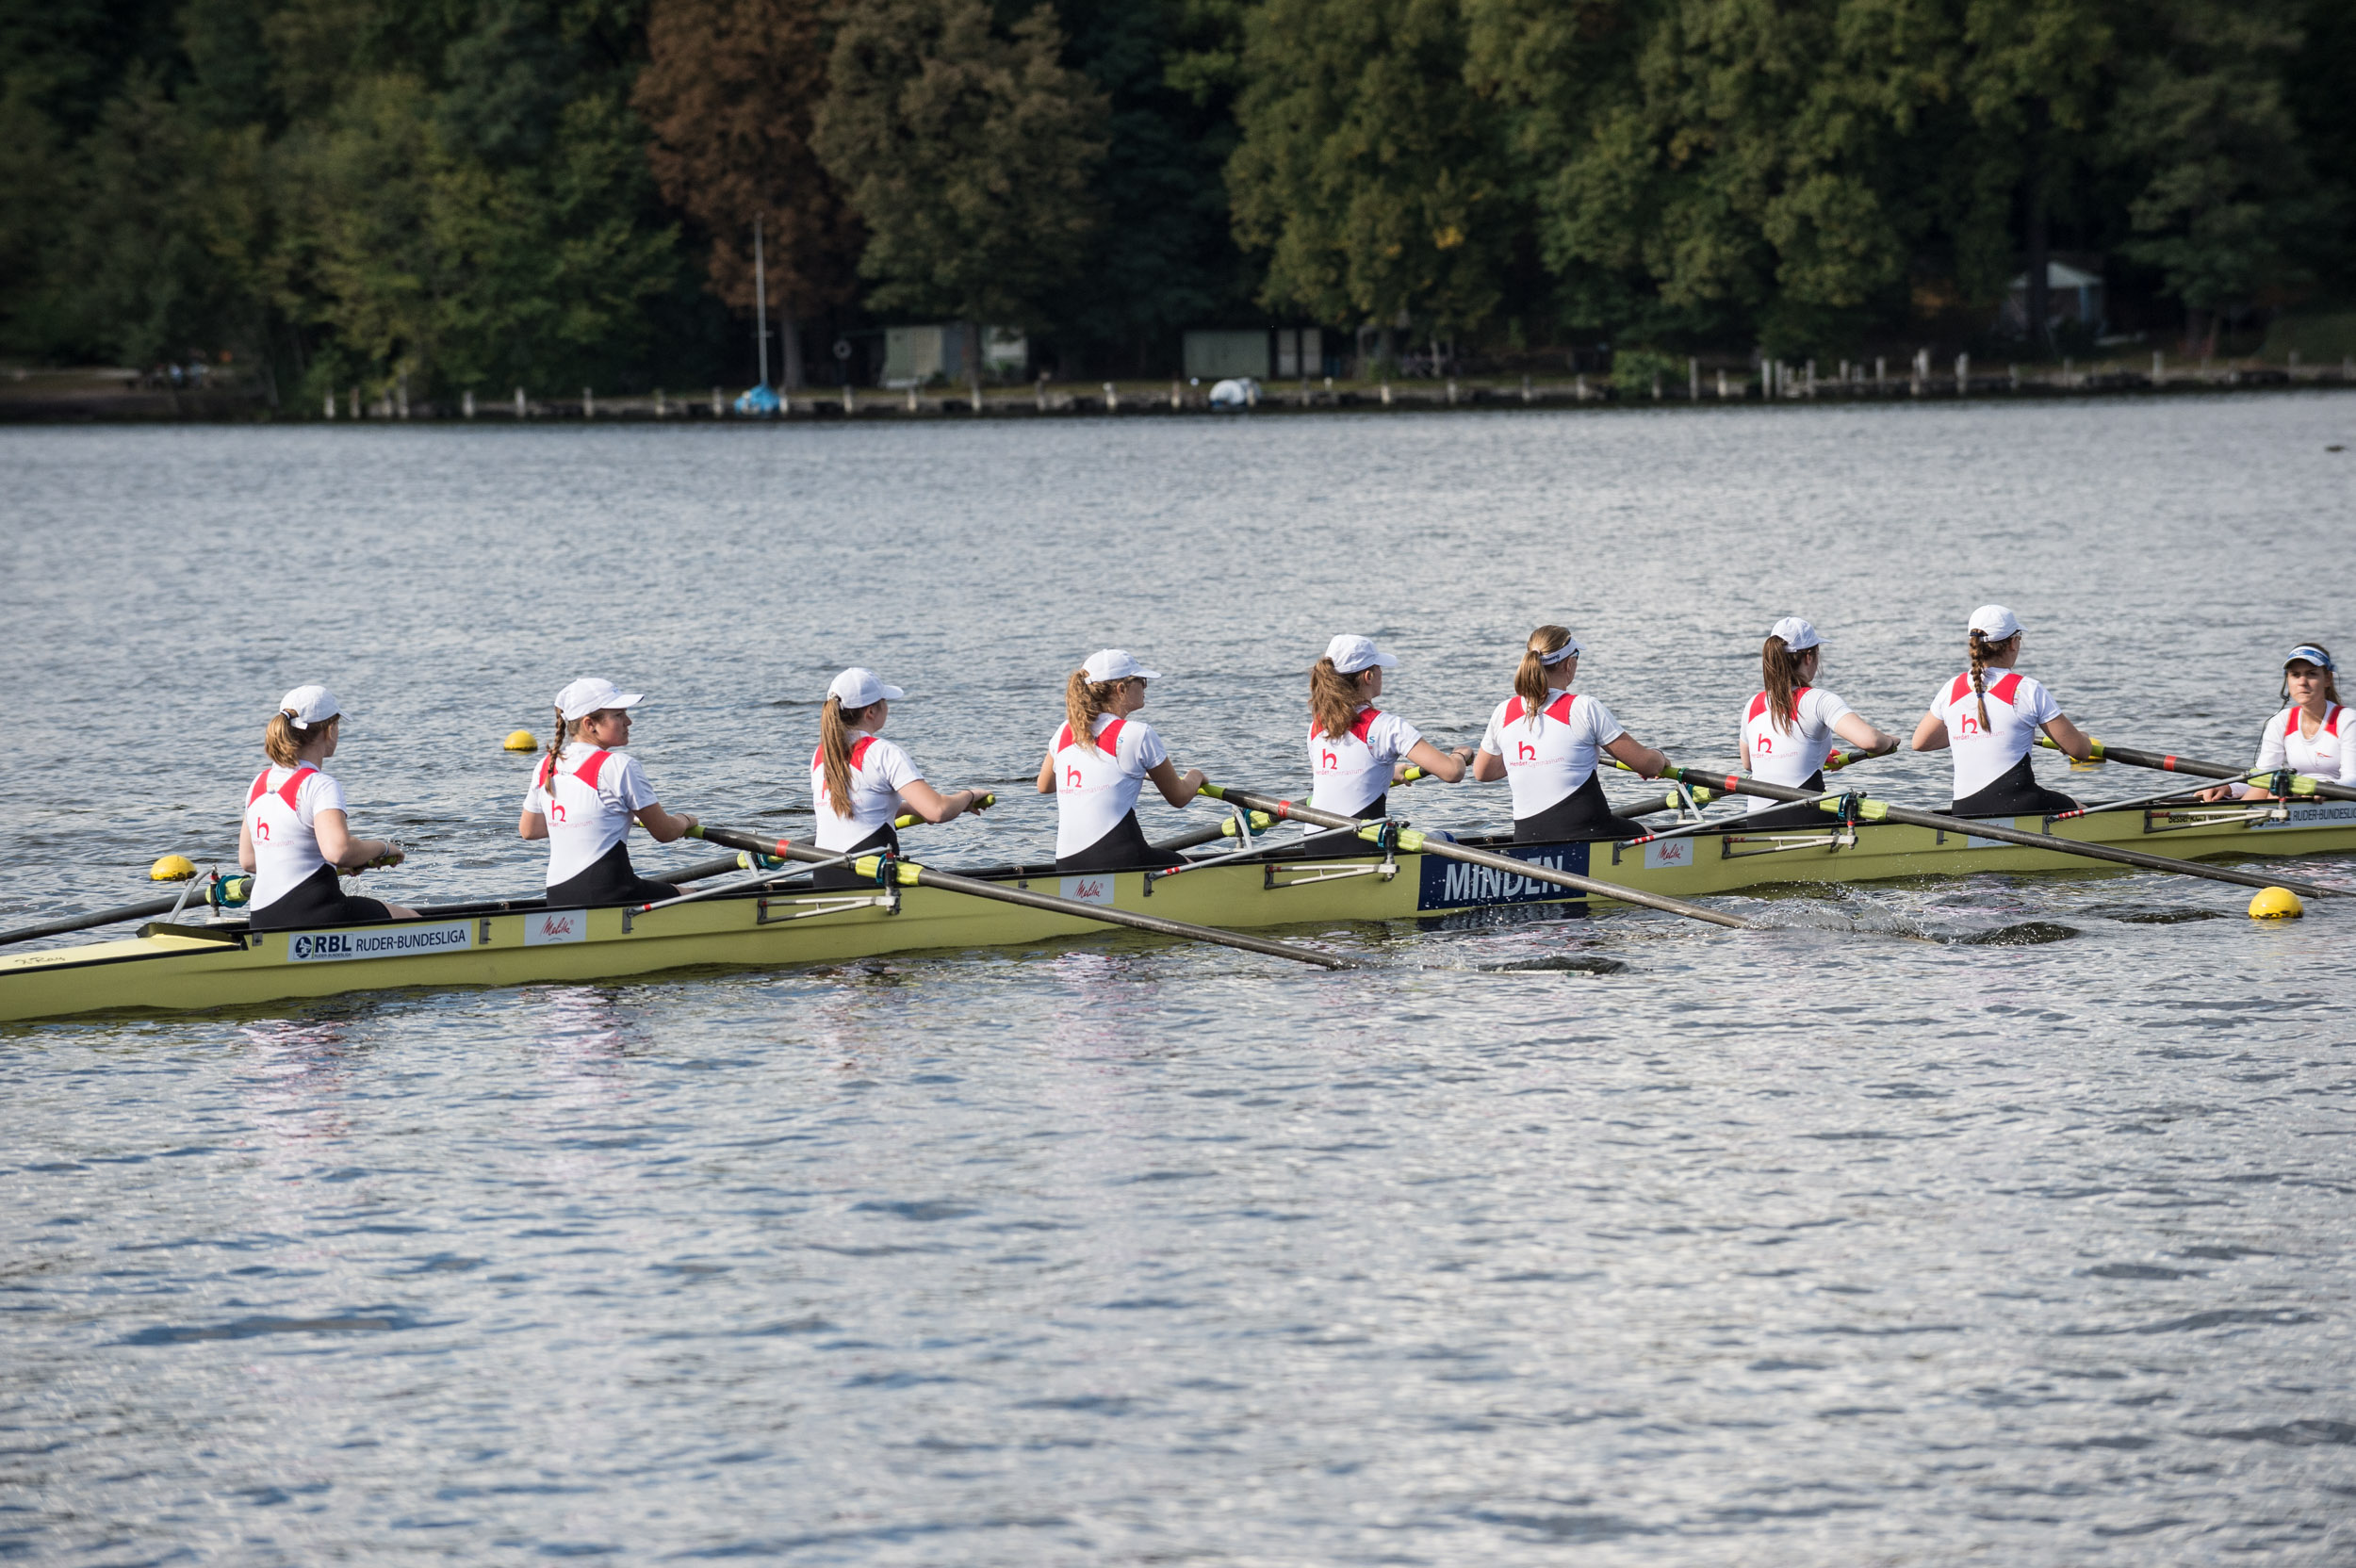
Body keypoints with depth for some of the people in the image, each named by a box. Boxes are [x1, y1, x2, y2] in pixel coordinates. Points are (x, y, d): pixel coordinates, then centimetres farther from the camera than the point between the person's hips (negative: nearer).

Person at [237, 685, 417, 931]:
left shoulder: (259, 784, 11)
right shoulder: (320, 786, -14)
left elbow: (247, 859, 19)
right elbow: (338, 849, -31)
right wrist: (382, 847, -10)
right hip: (312, 915, -8)